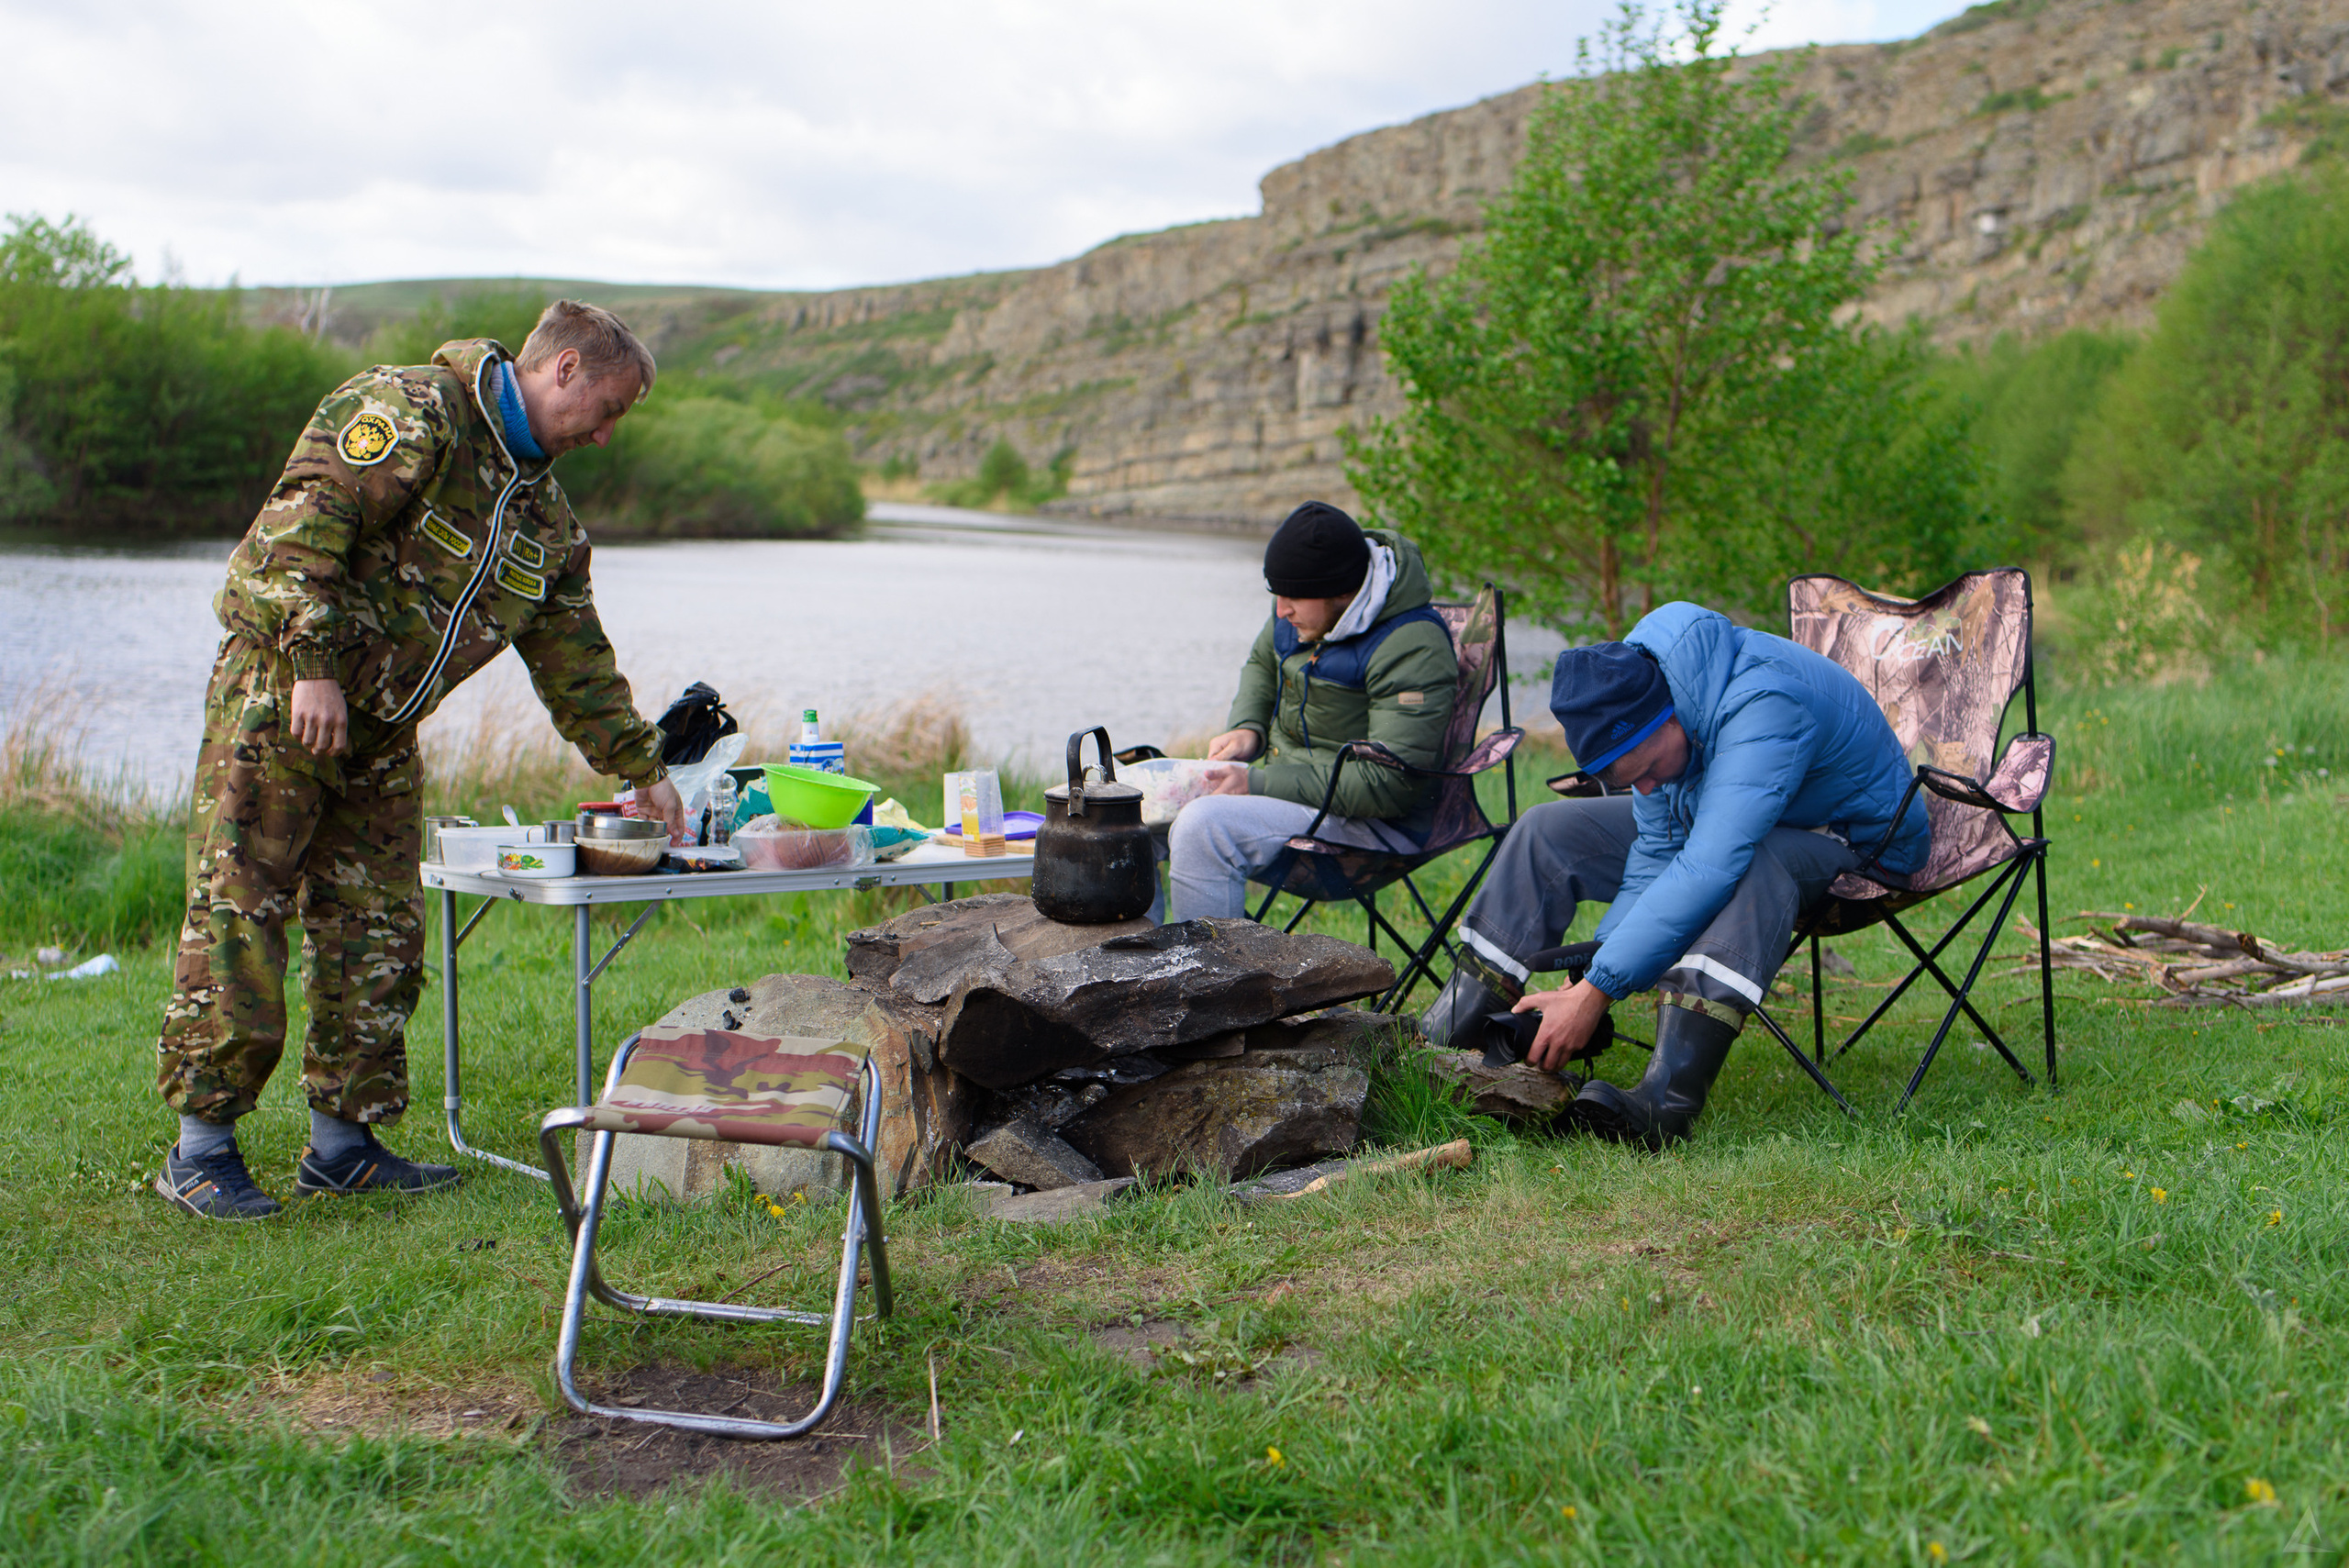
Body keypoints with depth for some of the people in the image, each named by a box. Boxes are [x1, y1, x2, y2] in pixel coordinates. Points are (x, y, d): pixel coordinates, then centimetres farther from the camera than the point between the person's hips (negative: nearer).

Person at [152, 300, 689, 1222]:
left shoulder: (546, 517, 14)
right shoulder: (411, 414, -13)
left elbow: (576, 659, 22)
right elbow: (300, 525, -22)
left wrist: (641, 768, 21)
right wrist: (313, 663, -27)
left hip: (382, 733, 8)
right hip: (277, 697, -8)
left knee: (378, 932, 6)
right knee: (237, 914, -6)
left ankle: (342, 1143, 15)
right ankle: (201, 1149, 0)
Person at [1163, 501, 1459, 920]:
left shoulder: (1412, 648, -22)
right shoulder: (1303, 609, 4)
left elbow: (1390, 784, -27)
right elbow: (1261, 664, 26)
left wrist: (1258, 783, -24)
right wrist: (1246, 728, 3)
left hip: (1371, 823, -9)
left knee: (1202, 826, -31)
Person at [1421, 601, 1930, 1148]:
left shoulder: (1764, 705, -38)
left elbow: (1710, 869, -45)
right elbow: (1657, 850, -7)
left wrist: (1594, 992, -45)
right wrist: (1589, 978, -19)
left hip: (1854, 842, -7)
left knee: (1755, 864, -41)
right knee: (1549, 831, -4)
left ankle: (1668, 1099, -50)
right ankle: (1439, 1047, -6)